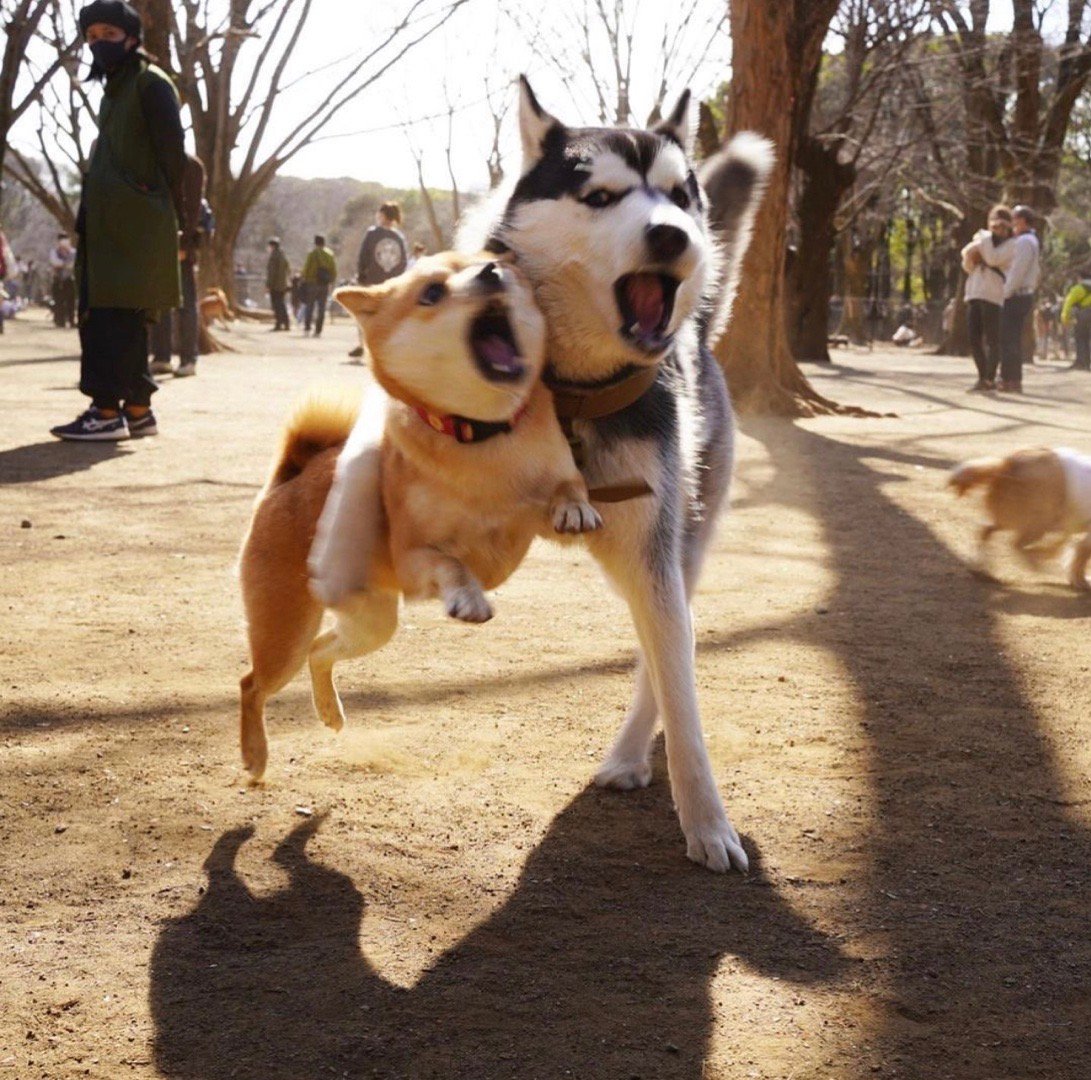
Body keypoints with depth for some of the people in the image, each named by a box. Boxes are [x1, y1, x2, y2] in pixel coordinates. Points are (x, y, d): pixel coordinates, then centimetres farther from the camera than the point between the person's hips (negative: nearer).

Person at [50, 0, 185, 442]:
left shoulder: (150, 83, -5)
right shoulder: (115, 88, 21)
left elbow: (172, 155, -10)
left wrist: (169, 219, -12)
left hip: (135, 225, -9)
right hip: (107, 223, 9)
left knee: (113, 315, -13)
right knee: (122, 319, 9)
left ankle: (108, 410, -15)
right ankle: (137, 410, 14)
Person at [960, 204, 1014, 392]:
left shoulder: (1010, 245, 2)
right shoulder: (983, 240, 22)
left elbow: (993, 259, -16)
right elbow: (968, 267, 20)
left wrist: (985, 238, -4)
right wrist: (970, 256, -1)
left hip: (993, 297, -7)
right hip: (974, 294, 7)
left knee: (991, 340, -7)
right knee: (974, 339, 5)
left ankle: (990, 378, -7)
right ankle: (982, 378, 13)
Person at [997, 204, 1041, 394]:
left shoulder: (1023, 241, -13)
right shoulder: (1033, 241, 20)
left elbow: (1017, 272, -20)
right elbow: (1037, 274, 24)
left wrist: (1006, 293, -17)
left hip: (1015, 297, -10)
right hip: (1025, 296, 10)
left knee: (1009, 339, -10)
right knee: (1013, 340, 12)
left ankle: (1010, 380, -12)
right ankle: (1013, 380, 13)